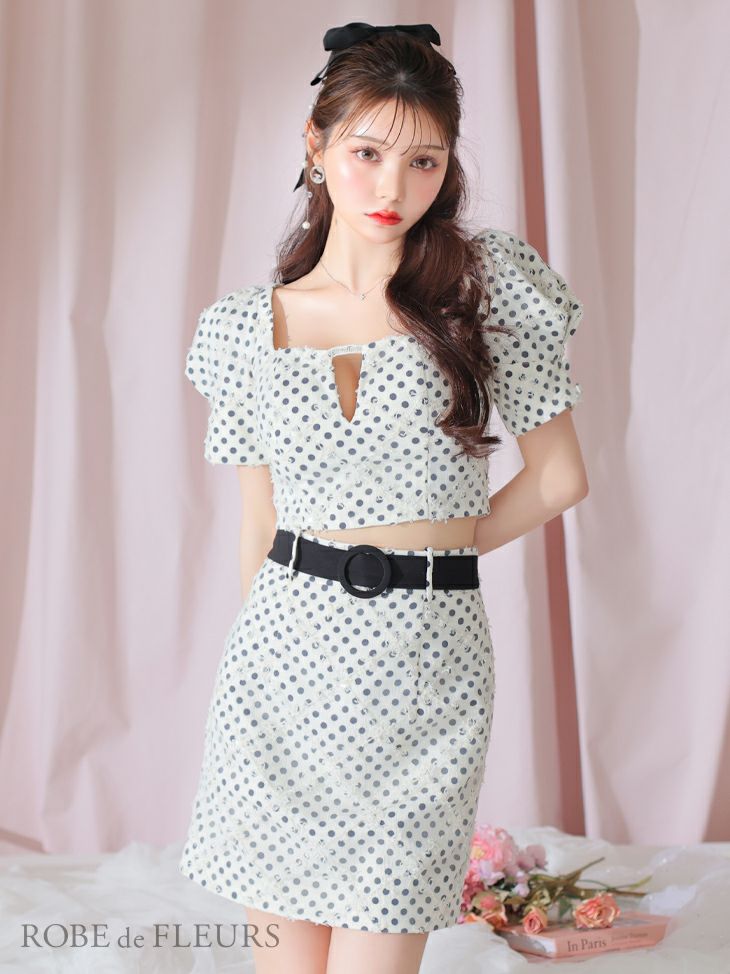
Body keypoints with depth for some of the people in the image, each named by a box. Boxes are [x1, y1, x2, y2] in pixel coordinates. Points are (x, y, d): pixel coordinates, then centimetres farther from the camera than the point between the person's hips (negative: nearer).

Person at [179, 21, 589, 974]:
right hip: (283, 658, 2)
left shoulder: (489, 283, 0)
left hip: (428, 664, -1)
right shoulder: (244, 324, 5)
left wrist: (446, 543, 9)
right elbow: (260, 527, 11)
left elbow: (559, 475, 5)